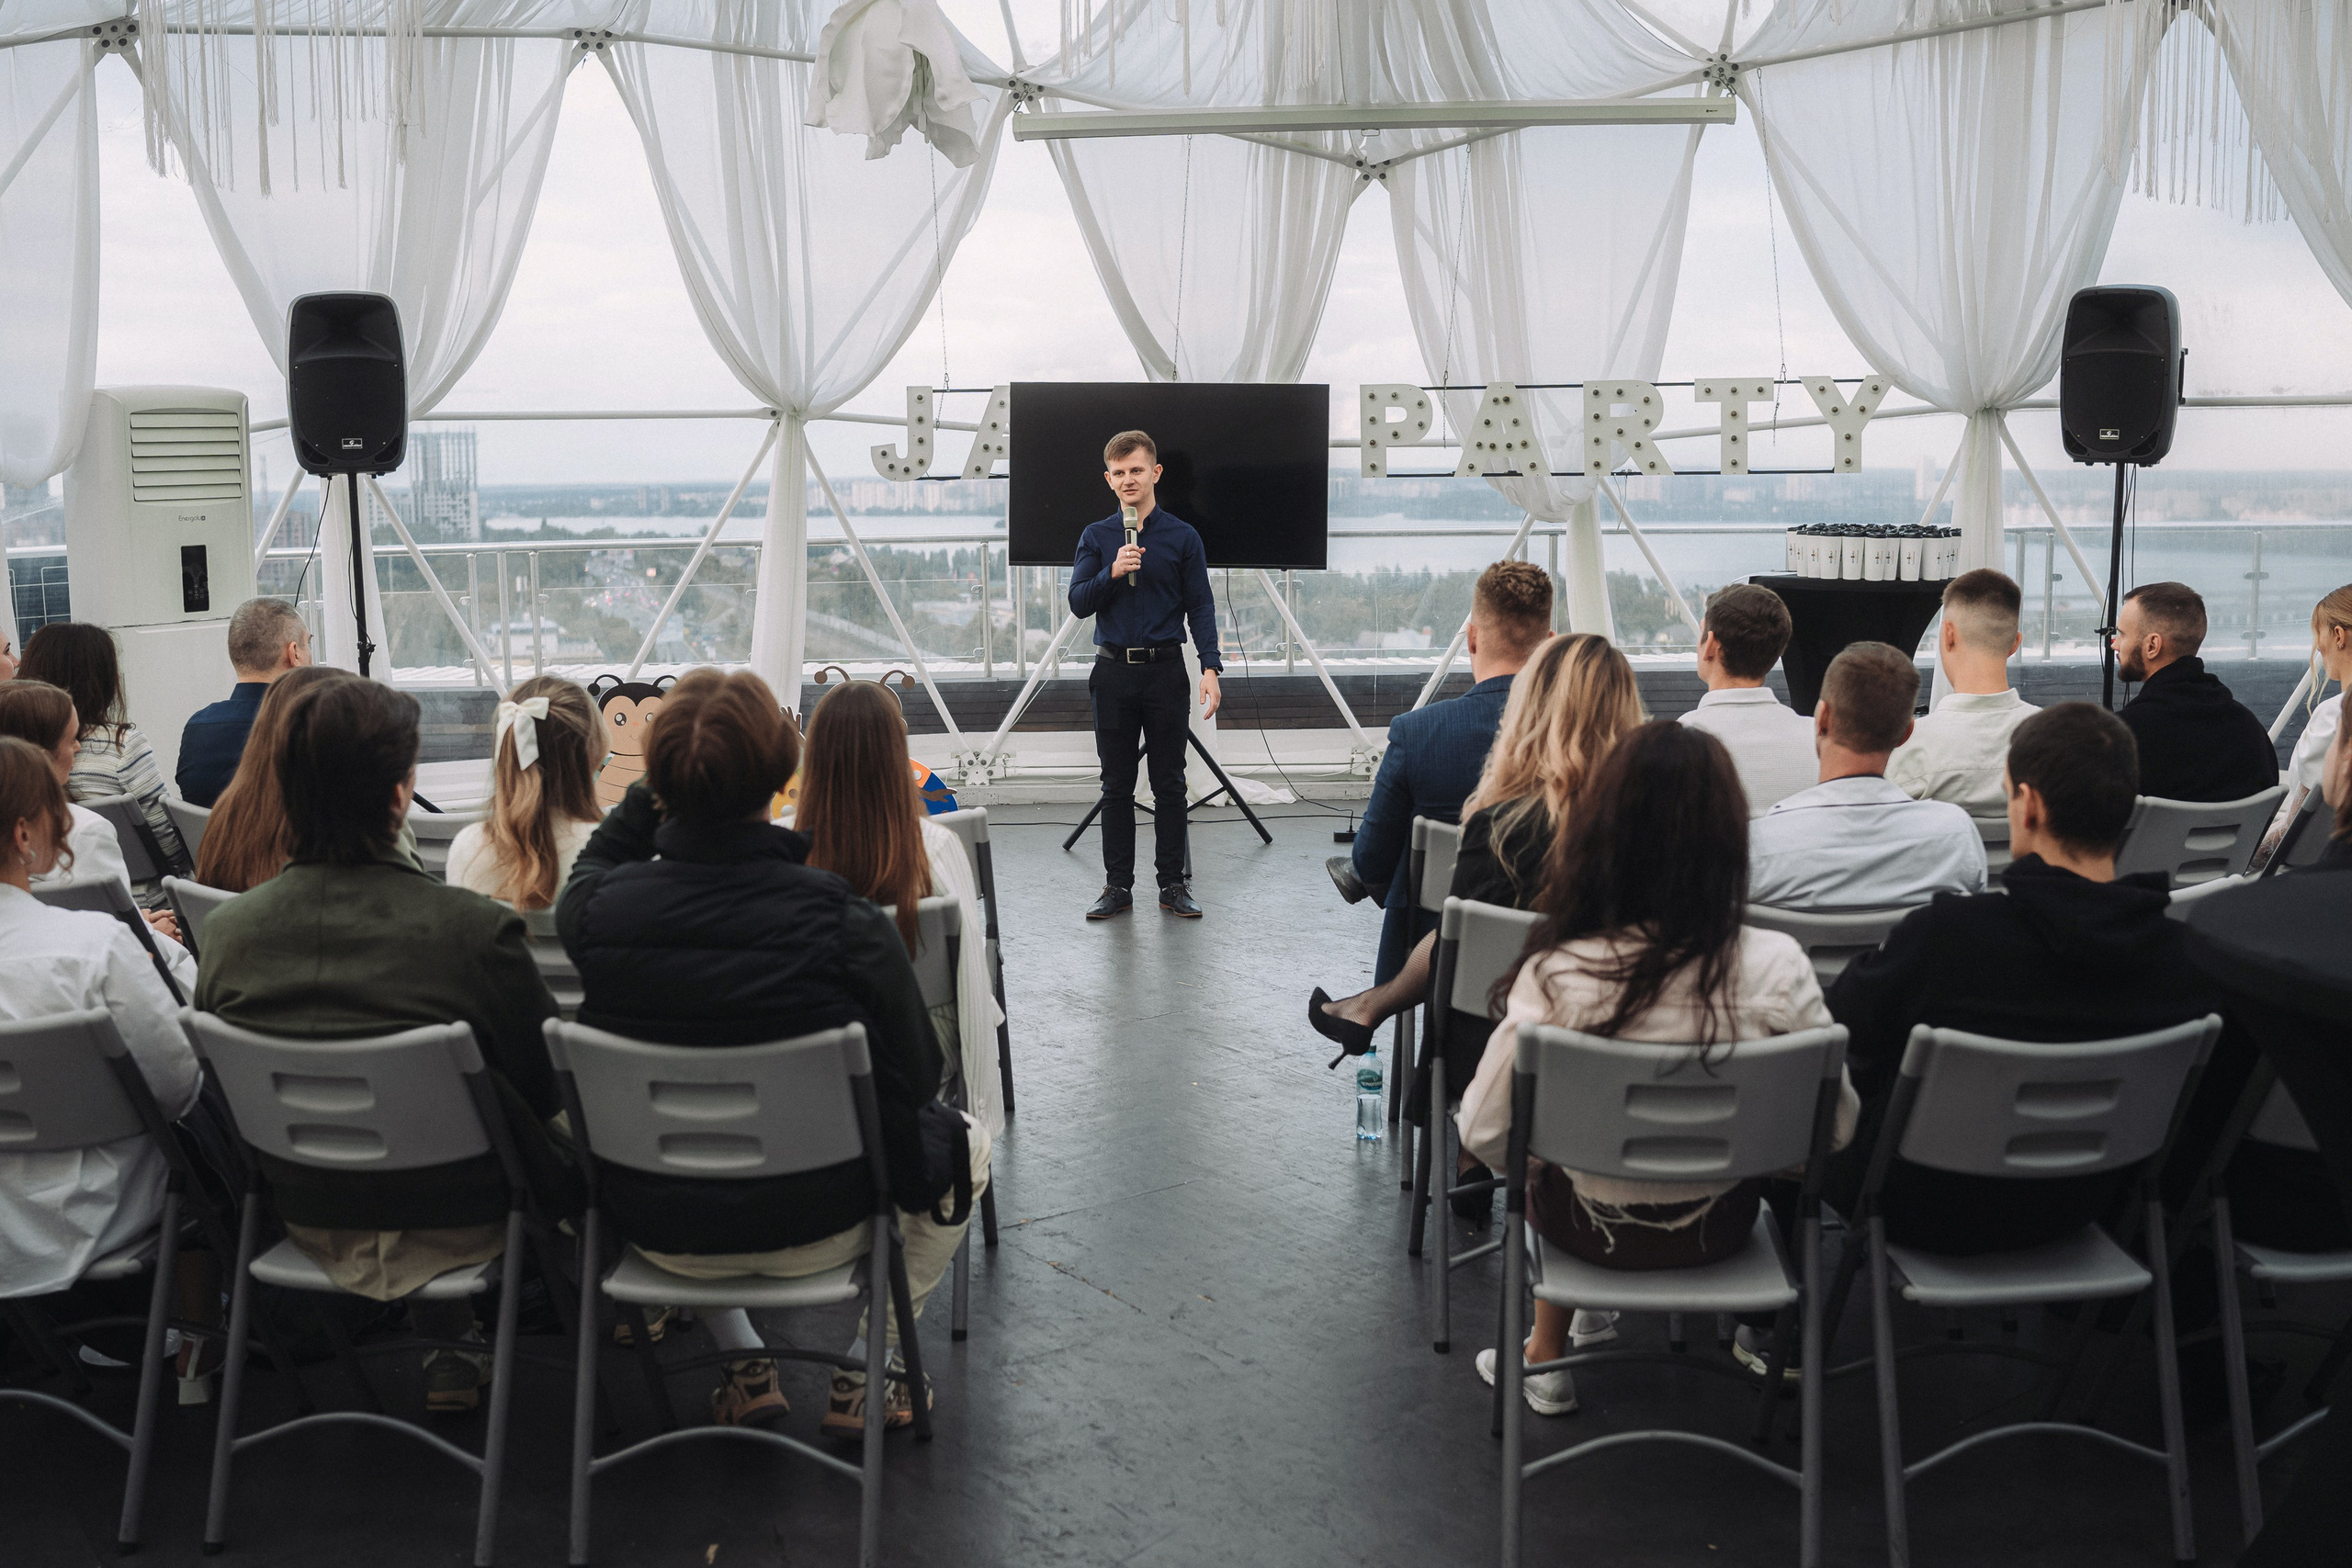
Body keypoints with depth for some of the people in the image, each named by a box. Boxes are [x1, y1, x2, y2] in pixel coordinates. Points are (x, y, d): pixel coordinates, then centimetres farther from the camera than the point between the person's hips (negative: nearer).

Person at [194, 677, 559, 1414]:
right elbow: (547, 1085, -12)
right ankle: (452, 1341, 35)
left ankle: (446, 1349, 36)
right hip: (454, 1227, -4)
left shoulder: (227, 929, -14)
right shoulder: (477, 930, -27)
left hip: (308, 1221, 4)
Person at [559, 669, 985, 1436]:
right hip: (815, 1230, -3)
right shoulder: (846, 922, -24)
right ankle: (861, 1378, 25)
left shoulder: (598, 909, -16)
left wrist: (650, 793, 7)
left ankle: (745, 1369, 32)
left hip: (659, 1231, 3)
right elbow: (917, 1078, -13)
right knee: (968, 1142, 25)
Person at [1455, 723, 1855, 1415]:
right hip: (1715, 1228, 1)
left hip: (1592, 1227, -1)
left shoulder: (1556, 974, -27)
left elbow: (1483, 1134, -18)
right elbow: (1837, 1125, -12)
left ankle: (1546, 1357, 45)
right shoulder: (1775, 967, -24)